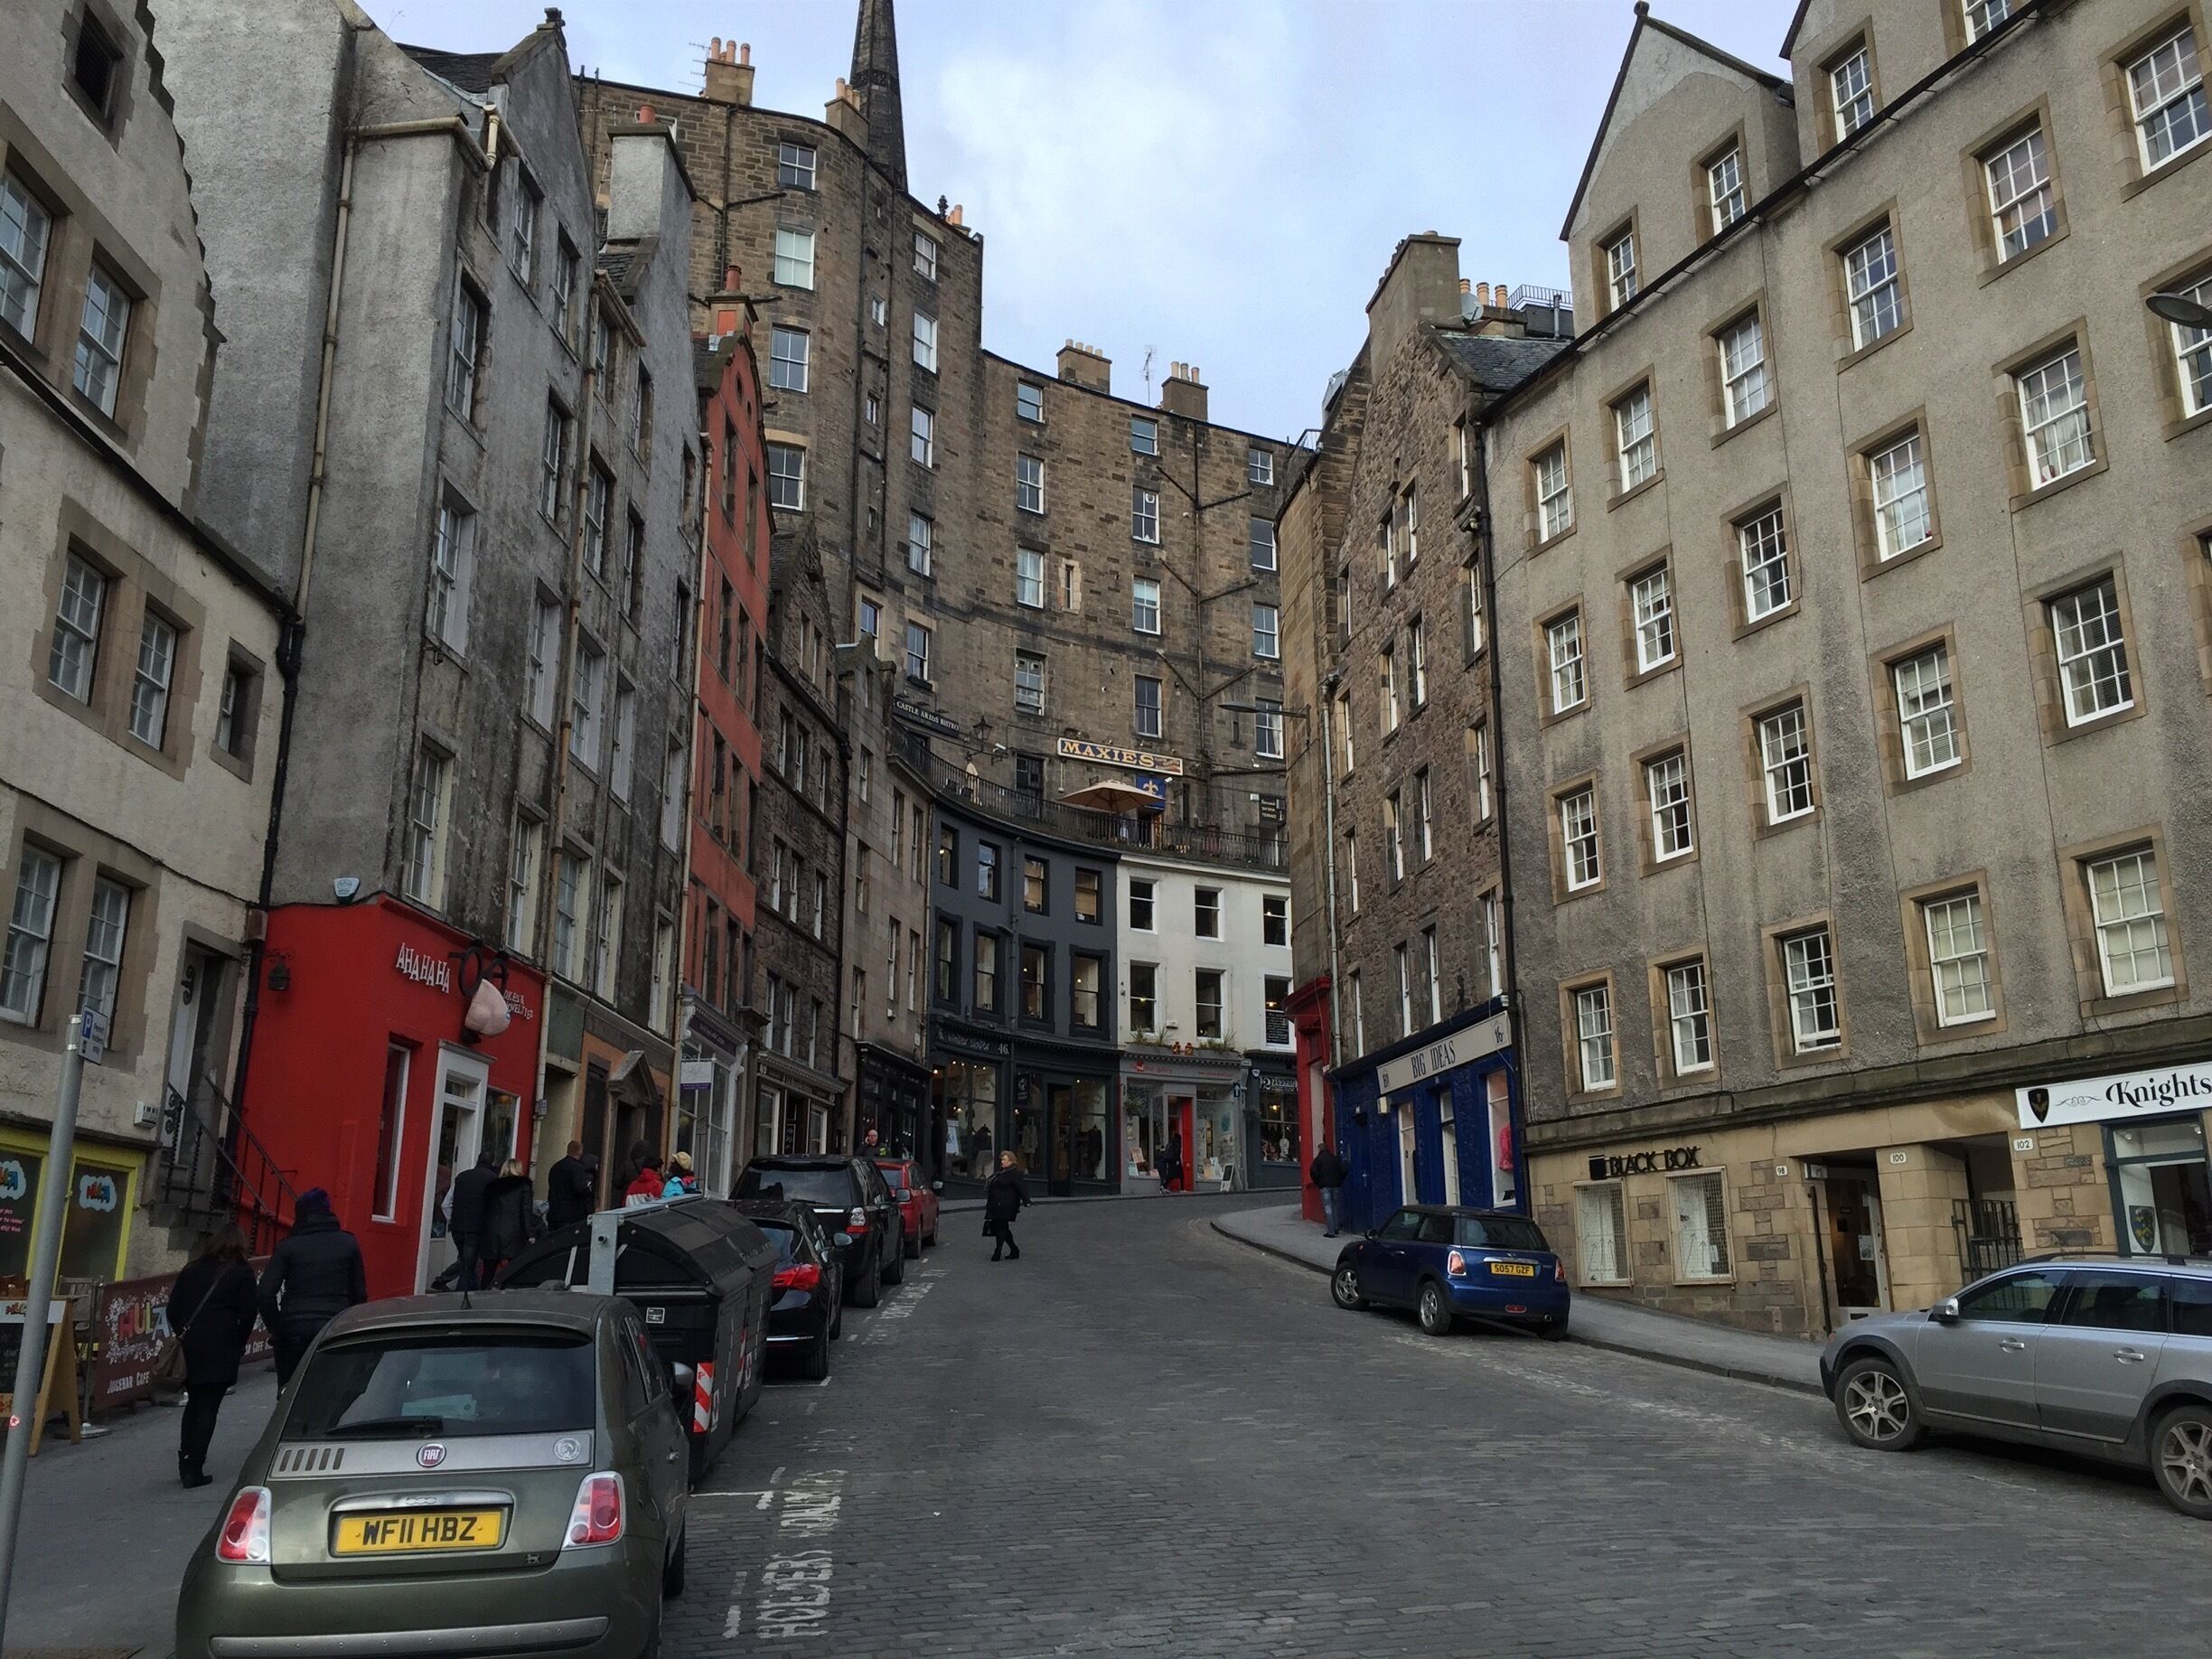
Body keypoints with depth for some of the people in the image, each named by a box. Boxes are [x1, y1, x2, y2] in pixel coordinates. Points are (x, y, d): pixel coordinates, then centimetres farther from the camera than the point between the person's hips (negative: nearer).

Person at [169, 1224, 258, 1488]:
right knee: (208, 1407, 0)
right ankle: (195, 1470, -2)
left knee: (193, 1403, 19)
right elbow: (248, 1314, -4)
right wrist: (239, 1345, 9)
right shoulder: (242, 1274, -1)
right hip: (220, 1349, -4)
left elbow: (173, 1308, 10)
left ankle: (185, 1462, 20)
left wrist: (182, 1336, 18)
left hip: (189, 1346, 5)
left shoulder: (192, 1269, 11)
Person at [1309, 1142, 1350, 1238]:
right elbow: (1344, 1171, 4)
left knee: (1328, 1208, -4)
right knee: (1336, 1206, 18)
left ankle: (1331, 1231, -8)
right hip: (1336, 1186, 4)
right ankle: (1336, 1228, 21)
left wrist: (1317, 1182, 0)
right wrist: (1339, 1181, 13)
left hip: (1325, 1186, -4)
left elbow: (1313, 1172, -14)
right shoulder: (1336, 1159, 10)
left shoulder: (1318, 1159, -1)